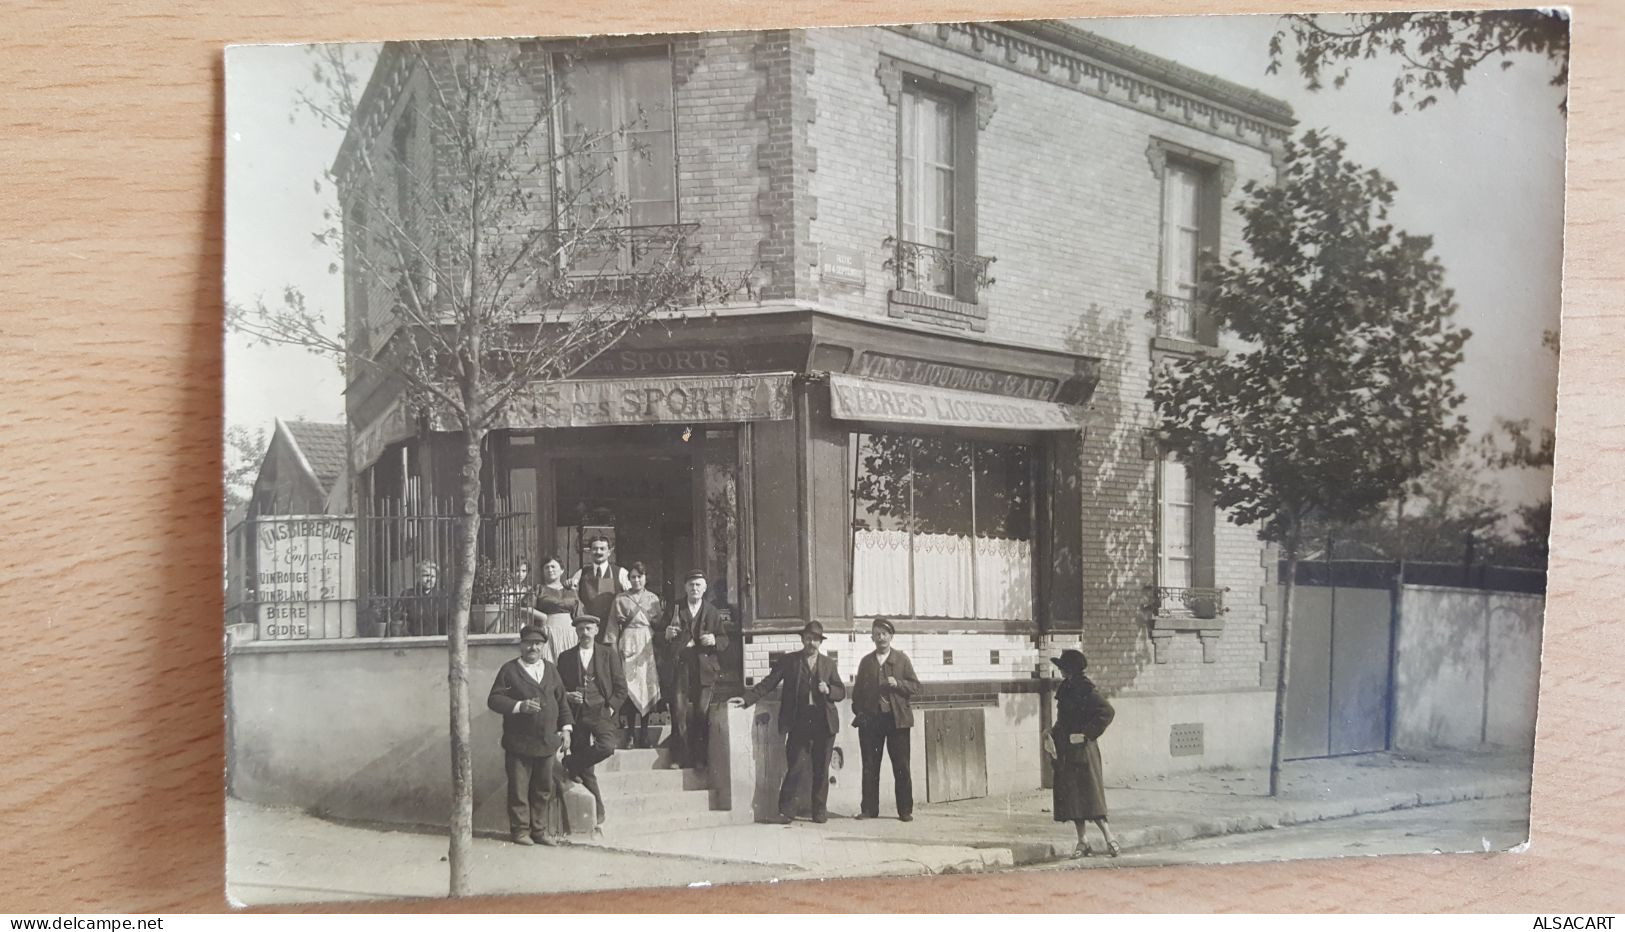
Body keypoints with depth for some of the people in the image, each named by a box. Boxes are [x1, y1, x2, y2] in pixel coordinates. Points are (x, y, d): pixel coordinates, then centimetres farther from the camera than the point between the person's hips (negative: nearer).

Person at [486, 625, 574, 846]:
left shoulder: (551, 670, 13)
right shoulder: (509, 670, -1)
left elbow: (561, 701, 16)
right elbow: (494, 699, -7)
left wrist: (566, 728, 7)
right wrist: (519, 706, -20)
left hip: (547, 741, 4)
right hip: (519, 742, -4)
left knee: (543, 789, 9)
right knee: (519, 789, 2)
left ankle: (539, 830, 18)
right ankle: (520, 830, 12)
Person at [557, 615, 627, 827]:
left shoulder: (609, 654, 7)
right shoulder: (566, 657, 11)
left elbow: (621, 687, 6)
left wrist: (611, 708, -6)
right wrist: (567, 696, -6)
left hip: (601, 712, -1)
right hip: (576, 714, 1)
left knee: (607, 746, -30)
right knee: (586, 770, 1)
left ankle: (572, 765, -7)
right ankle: (597, 808, 14)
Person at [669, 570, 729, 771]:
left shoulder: (713, 612, 11)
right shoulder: (675, 609, 11)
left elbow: (725, 640, 11)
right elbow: (664, 640, 14)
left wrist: (715, 640, -10)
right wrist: (667, 635, -8)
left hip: (705, 668, 0)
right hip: (681, 666, 0)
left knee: (702, 713, -3)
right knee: (680, 712, -7)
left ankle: (700, 758, 7)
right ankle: (680, 756, 1)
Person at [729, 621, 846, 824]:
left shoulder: (828, 664, 11)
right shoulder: (789, 661, 5)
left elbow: (841, 692, 13)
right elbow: (767, 684, -1)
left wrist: (828, 690, -9)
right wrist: (746, 699, -13)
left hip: (823, 723, 2)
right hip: (799, 722, -2)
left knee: (821, 769, 6)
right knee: (794, 768, -6)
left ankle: (820, 811, 16)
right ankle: (786, 811, 1)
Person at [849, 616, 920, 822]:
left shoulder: (901, 659, 7)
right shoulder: (866, 661, 12)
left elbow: (915, 687, 3)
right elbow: (857, 691, 13)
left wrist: (897, 684, -14)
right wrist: (858, 712, 1)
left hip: (897, 718, -2)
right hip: (870, 720, 2)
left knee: (901, 767, -1)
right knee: (870, 766, 3)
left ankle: (905, 810, 5)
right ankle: (869, 809, 9)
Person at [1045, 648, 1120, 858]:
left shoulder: (1085, 689, -13)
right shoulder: (1066, 689, 13)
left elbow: (1107, 712, -21)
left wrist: (1086, 734, -18)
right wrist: (1051, 735, 9)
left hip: (1082, 750, -8)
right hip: (1066, 753, 8)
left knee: (1089, 796, -8)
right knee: (1072, 797, 8)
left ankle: (1110, 839, -1)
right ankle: (1082, 841, 14)